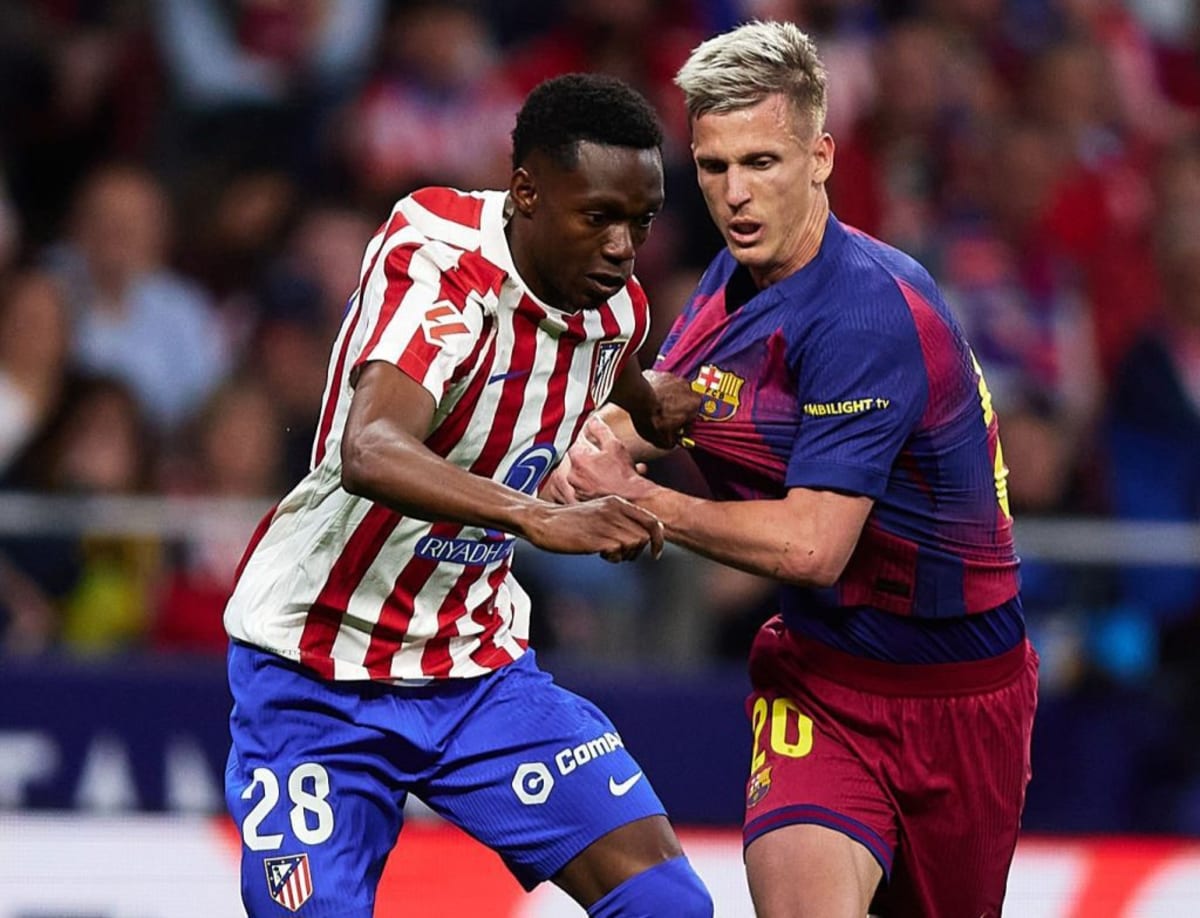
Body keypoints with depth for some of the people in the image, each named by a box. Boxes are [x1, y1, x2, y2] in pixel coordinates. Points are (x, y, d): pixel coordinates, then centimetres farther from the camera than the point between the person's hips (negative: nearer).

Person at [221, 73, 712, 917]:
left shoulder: (615, 304, -2)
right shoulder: (439, 270, -25)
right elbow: (369, 455, -46)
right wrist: (538, 517, -57)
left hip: (482, 665, 6)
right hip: (320, 674, -6)